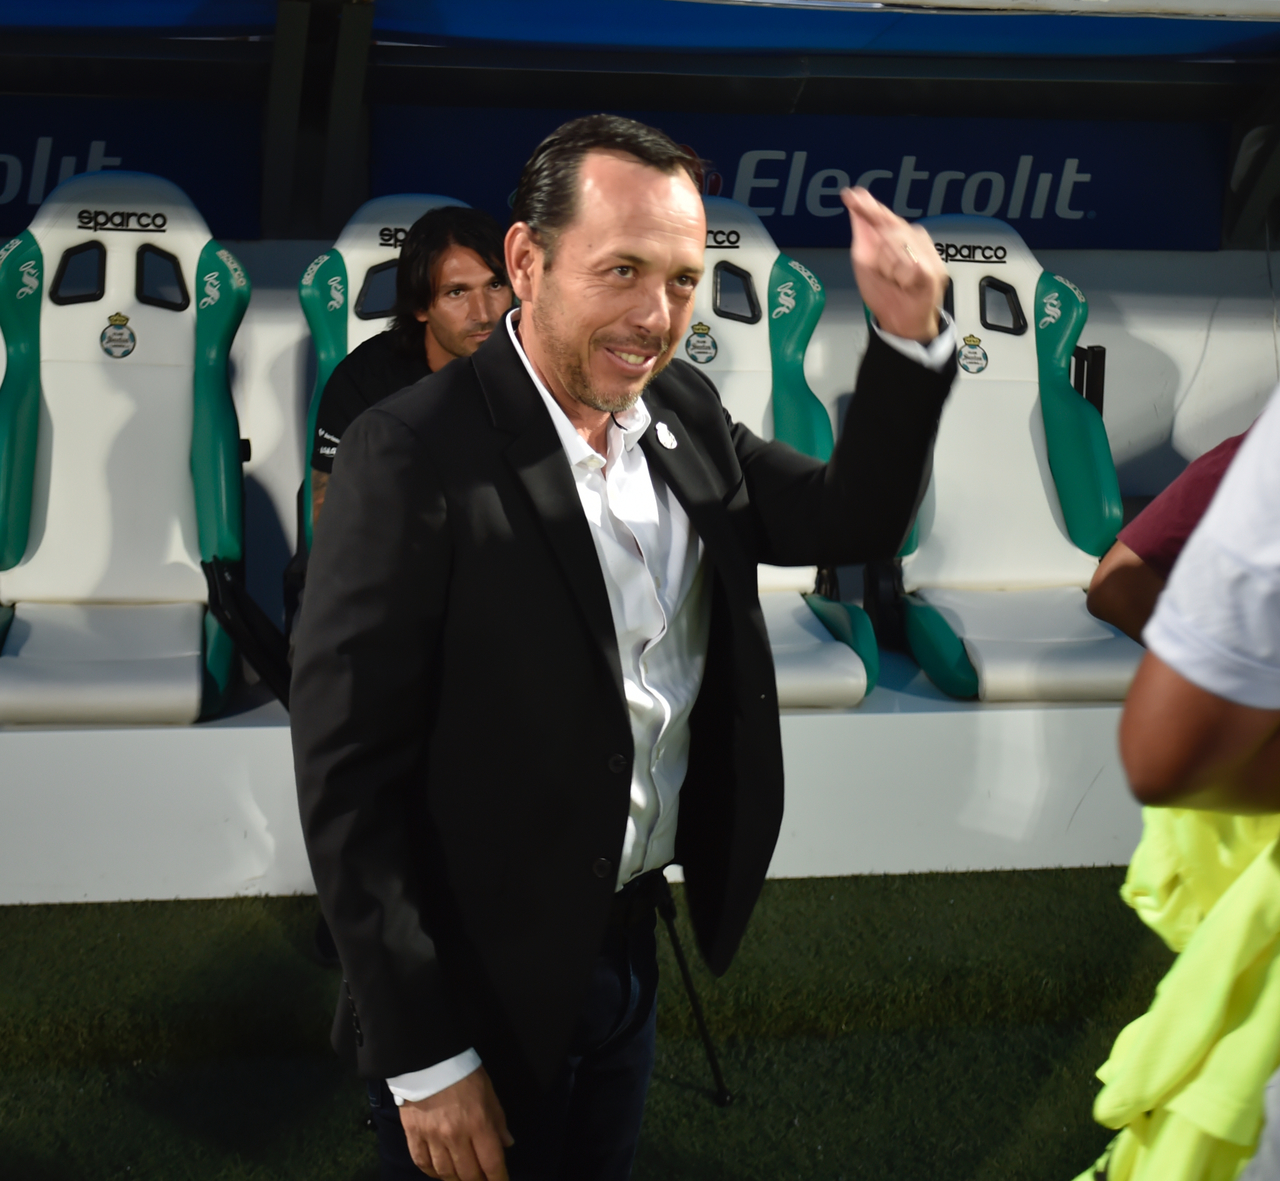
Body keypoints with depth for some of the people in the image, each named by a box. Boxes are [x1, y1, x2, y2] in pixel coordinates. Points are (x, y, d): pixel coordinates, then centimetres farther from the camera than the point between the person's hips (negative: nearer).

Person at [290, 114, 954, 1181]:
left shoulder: (686, 413, 0)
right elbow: (346, 777, -20)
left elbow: (851, 522, 8)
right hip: (485, 994, -6)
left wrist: (910, 334, -10)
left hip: (631, 944, 7)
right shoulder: (416, 454, -21)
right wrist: (426, 1059, -18)